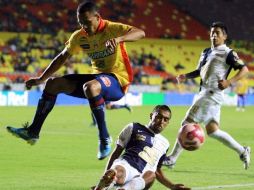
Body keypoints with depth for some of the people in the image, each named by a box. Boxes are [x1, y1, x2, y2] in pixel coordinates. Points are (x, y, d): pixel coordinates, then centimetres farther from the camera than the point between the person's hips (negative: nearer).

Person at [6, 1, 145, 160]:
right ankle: (33, 132, 3)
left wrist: (118, 39, -48)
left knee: (90, 87, -40)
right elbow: (62, 58, 16)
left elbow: (140, 33, -30)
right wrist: (41, 79, 14)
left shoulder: (112, 29, -15)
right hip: (97, 77, 7)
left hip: (117, 81, -7)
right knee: (53, 84, -2)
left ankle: (104, 138, -30)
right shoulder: (79, 37, 3)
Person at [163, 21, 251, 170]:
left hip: (212, 94, -9)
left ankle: (172, 159, -2)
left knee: (187, 124, -7)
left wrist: (229, 82, -25)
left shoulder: (228, 53, -6)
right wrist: (186, 76, 9)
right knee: (212, 130, 10)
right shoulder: (206, 52, 18)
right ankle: (242, 151, 17)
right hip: (205, 93, 9)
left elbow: (244, 69, -11)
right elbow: (200, 71, 28)